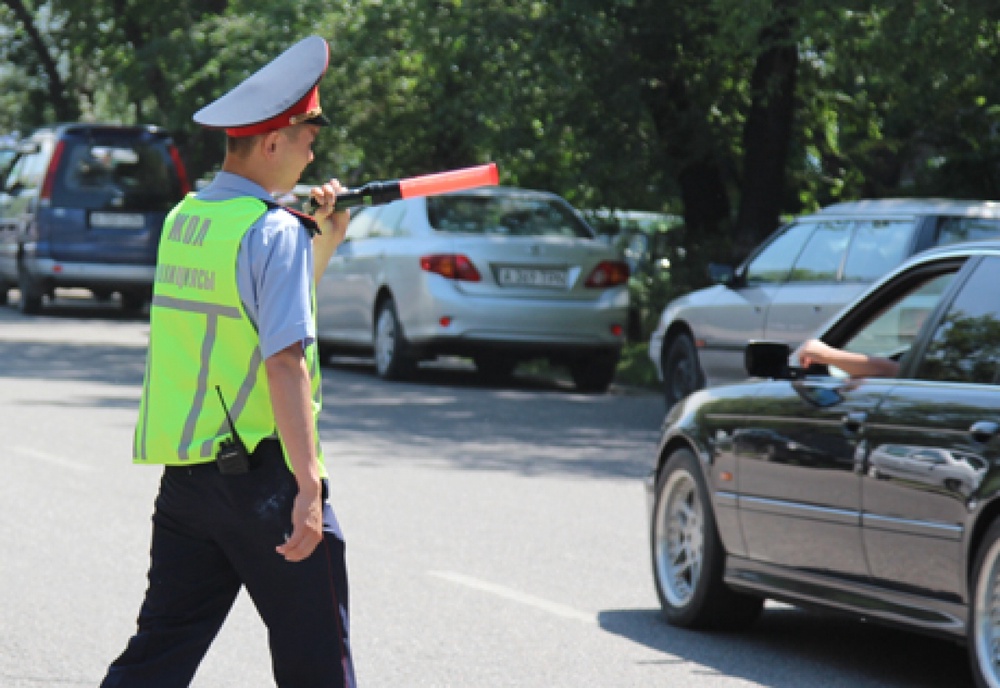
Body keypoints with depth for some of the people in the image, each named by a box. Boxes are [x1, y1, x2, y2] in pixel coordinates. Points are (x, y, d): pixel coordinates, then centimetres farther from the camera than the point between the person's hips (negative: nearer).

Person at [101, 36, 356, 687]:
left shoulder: (184, 219, 12)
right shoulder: (274, 230, -14)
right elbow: (285, 362, -22)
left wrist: (324, 241, 19)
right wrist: (308, 486, -25)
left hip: (183, 470, 7)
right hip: (261, 472, -7)